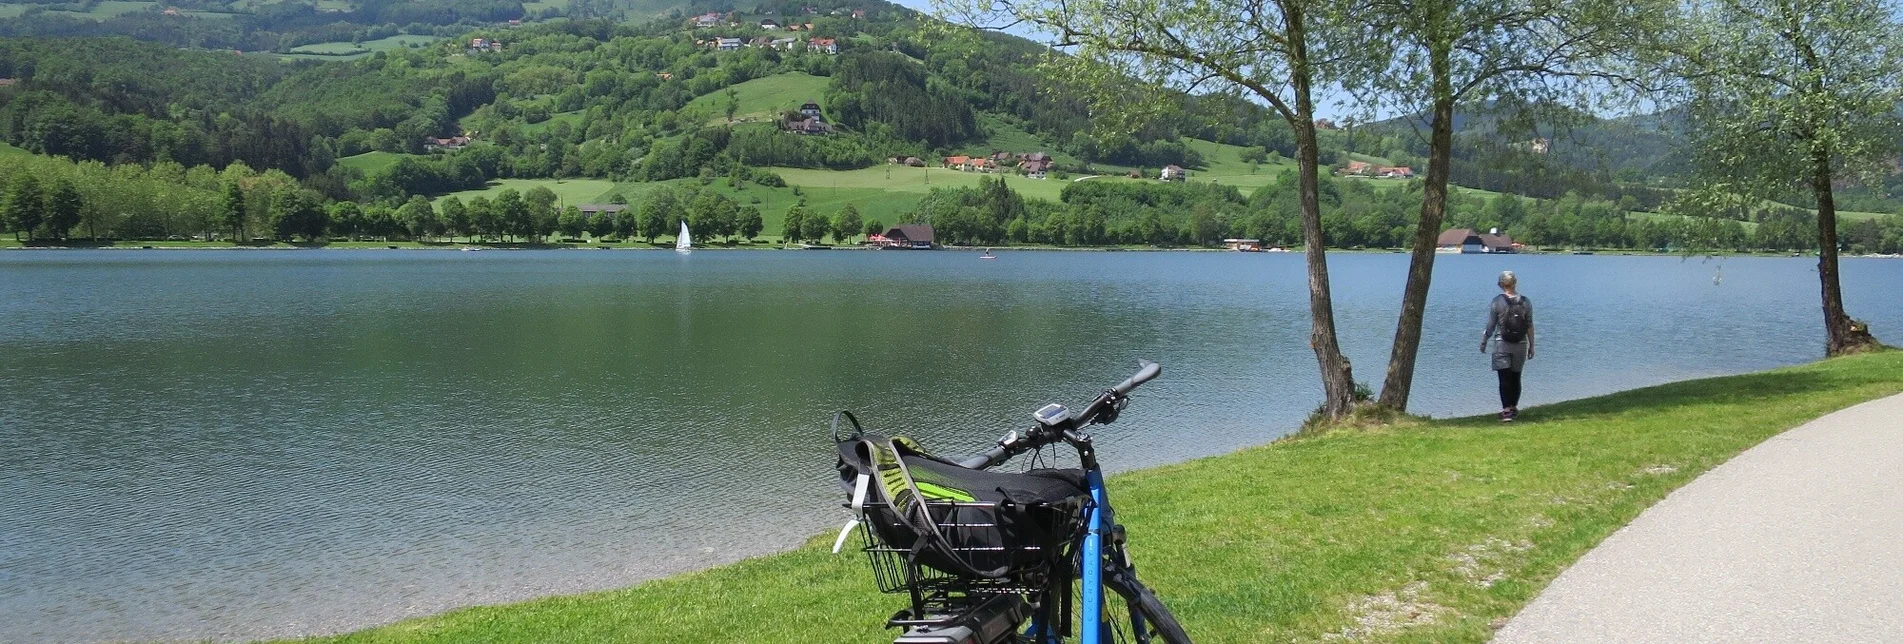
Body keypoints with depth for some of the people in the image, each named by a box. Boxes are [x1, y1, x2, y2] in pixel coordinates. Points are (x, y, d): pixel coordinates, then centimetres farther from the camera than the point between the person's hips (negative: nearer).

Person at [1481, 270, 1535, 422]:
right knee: (1515, 377, 15)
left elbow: (1490, 325, -4)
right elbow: (1530, 326, 3)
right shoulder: (1526, 301, -1)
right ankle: (1513, 408, 25)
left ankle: (1506, 410, -12)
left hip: (1502, 345, -3)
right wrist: (1531, 346, 12)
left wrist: (1484, 342, 9)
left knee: (1504, 379, -3)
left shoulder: (1497, 301, -8)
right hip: (1520, 345, 3)